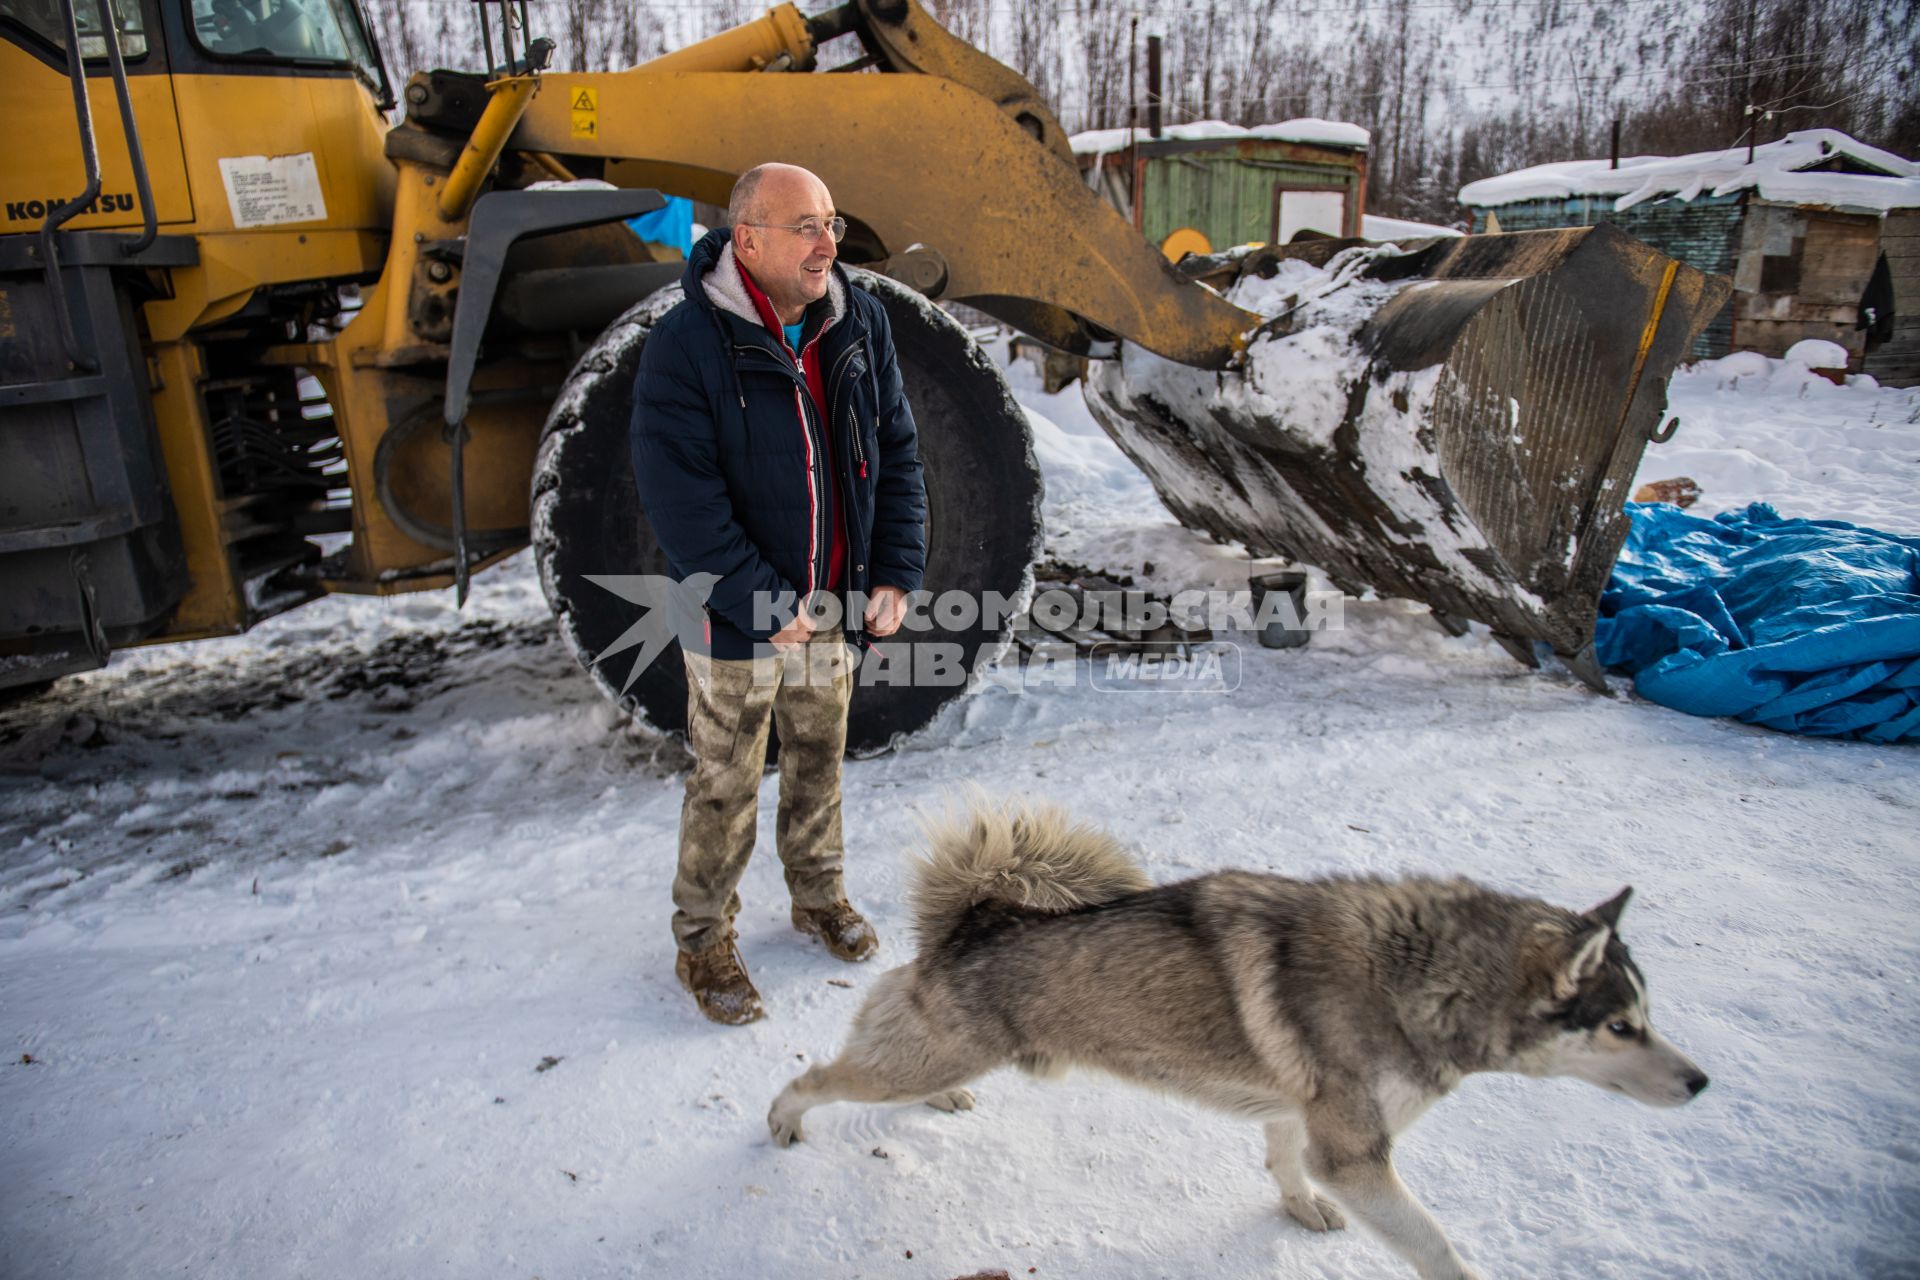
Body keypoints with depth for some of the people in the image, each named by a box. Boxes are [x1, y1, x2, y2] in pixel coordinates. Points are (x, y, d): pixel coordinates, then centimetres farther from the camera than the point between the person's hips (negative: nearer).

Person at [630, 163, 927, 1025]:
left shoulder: (860, 325, -1)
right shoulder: (685, 346, -17)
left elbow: (897, 455, 4)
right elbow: (680, 500, -20)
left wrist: (895, 571, -4)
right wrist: (765, 603, -22)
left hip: (835, 608, 5)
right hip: (737, 621, -5)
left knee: (819, 761, 21)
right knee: (726, 788, 9)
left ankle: (819, 895, 44)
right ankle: (703, 940, 29)